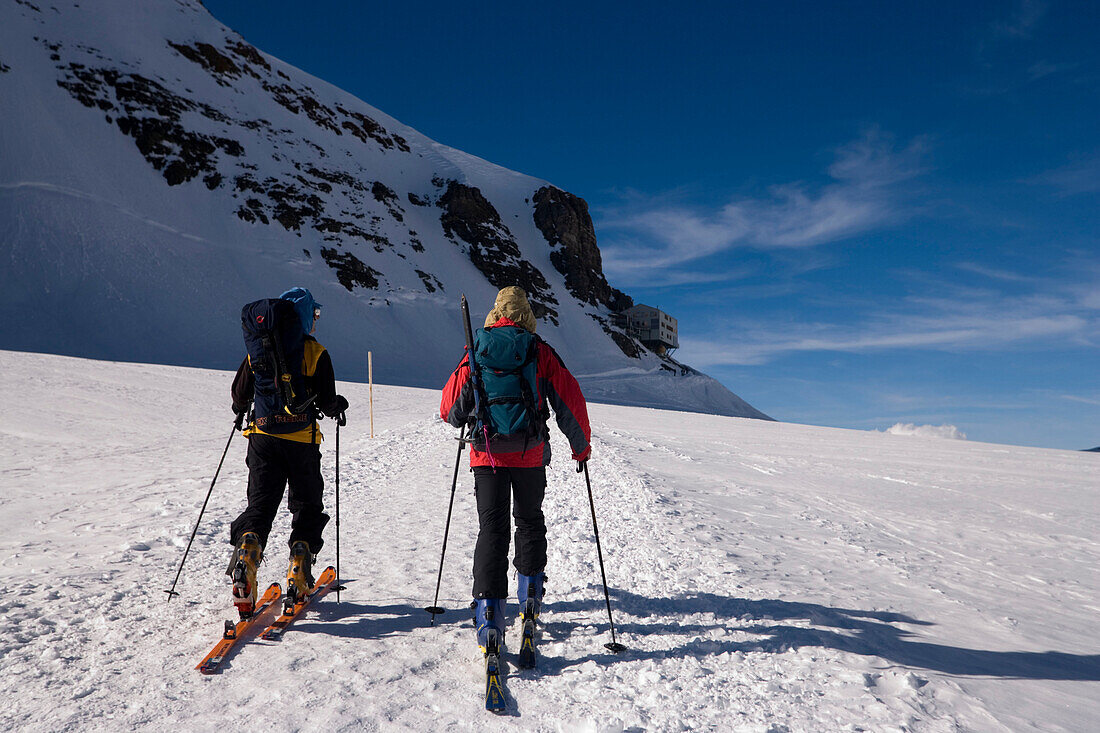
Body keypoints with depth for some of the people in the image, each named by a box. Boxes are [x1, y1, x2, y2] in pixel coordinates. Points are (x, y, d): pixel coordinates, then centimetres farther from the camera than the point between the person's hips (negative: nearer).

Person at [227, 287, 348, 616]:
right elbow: (327, 402, -9)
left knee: (260, 505, 9)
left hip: (262, 437, 3)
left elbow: (239, 395, 10)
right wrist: (338, 406, 14)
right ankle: (298, 575, 10)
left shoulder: (257, 349, 6)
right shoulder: (316, 353, -6)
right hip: (300, 440, -3)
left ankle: (246, 550, -16)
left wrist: (242, 409, 32)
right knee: (307, 506, 14)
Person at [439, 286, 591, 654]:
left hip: (487, 453, 0)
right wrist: (581, 445, 14)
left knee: (492, 528, 1)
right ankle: (530, 592, 27)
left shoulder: (476, 351, 5)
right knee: (530, 521, 20)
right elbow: (570, 399, 2)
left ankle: (489, 609, -10)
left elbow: (451, 407, 5)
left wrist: (461, 420, 29)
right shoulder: (540, 351, 2)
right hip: (531, 454, 0)